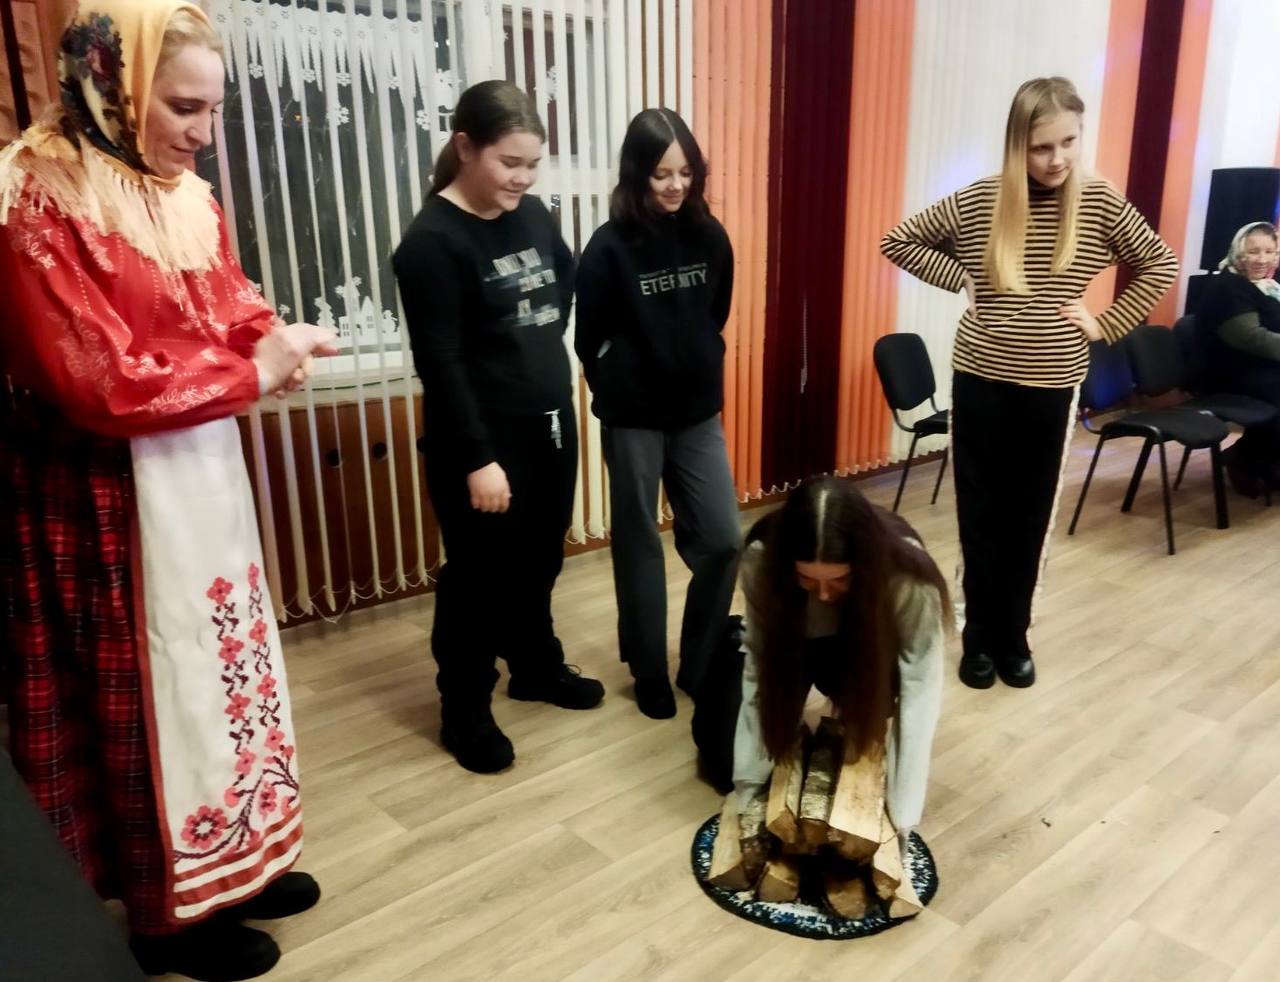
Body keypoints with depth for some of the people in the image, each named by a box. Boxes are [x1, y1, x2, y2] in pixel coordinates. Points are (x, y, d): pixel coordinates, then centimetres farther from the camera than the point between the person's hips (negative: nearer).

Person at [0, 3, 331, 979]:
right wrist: (253, 372, -18)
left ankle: (231, 862, 37)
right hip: (107, 493, -8)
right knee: (151, 687, 5)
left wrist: (274, 337, -8)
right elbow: (91, 382, -22)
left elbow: (230, 308, 15)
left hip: (205, 468, 8)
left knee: (226, 660, 17)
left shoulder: (190, 194, 6)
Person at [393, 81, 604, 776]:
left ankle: (536, 666, 40)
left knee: (539, 558, 19)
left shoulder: (532, 215, 5)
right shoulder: (432, 241, -15)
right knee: (479, 574, 5)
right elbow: (439, 363, -19)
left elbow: (567, 280, 25)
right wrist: (477, 459, -20)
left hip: (550, 423, 7)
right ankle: (464, 710, 23)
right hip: (481, 439, -7)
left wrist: (547, 342, 11)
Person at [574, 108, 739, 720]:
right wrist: (620, 388, 4)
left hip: (699, 411, 4)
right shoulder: (610, 246, -12)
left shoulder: (709, 237, 0)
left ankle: (700, 665, 23)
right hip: (633, 418, -3)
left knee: (723, 540, 3)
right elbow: (589, 338, -5)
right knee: (639, 545, 7)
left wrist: (702, 372, 8)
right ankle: (649, 674, 23)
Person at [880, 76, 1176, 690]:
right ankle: (980, 639, 22)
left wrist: (1106, 324, 0)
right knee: (980, 516, 7)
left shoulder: (1101, 206, -2)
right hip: (980, 382, 0)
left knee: (1030, 518, 9)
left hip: (1052, 388, 1)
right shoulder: (975, 203, -5)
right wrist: (961, 278, -3)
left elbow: (1160, 266, 9)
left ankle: (1013, 637, 26)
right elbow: (897, 242, 4)